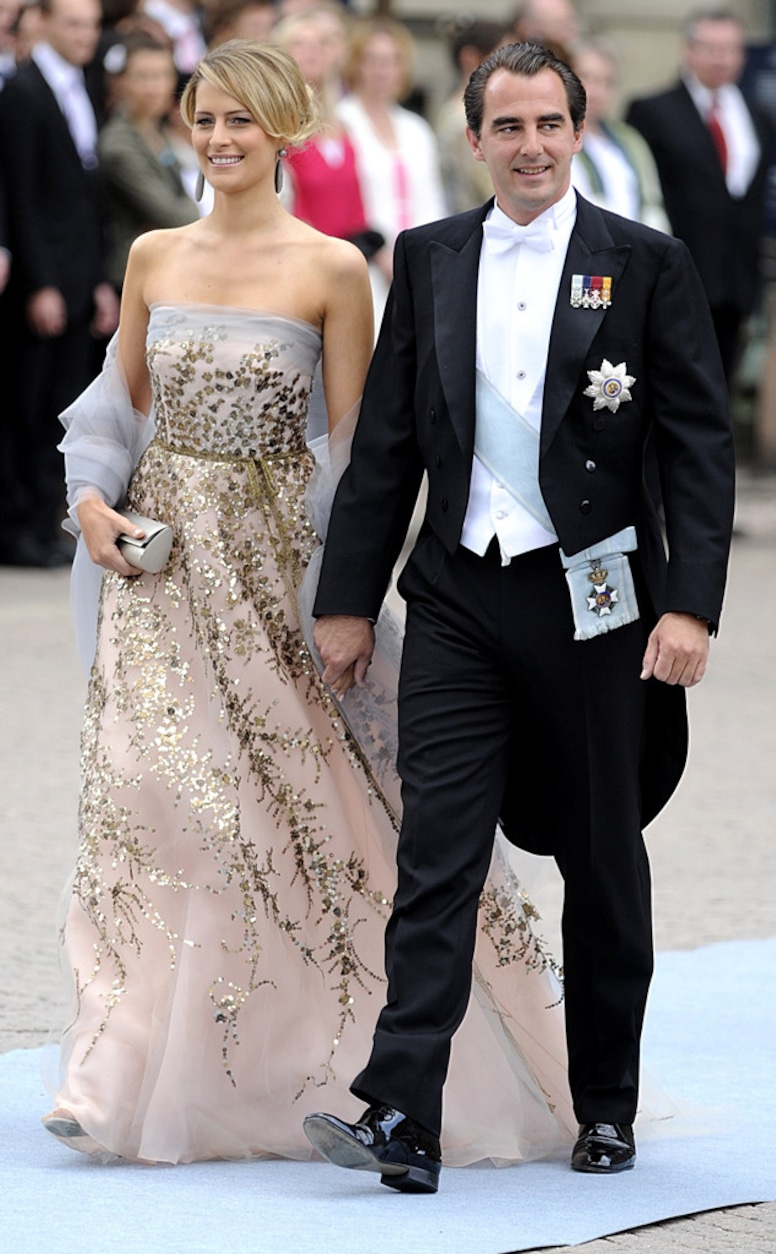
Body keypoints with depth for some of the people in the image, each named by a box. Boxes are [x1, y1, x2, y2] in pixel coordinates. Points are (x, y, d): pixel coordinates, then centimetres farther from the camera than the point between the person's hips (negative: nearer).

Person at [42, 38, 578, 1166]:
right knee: (148, 793, -2)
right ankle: (134, 1075, 4)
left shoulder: (331, 270, -5)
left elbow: (353, 442, -4)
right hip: (163, 560, 3)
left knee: (302, 800, -2)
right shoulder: (154, 256, 7)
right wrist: (92, 496, -1)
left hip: (273, 558, -3)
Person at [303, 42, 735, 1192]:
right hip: (460, 601, 2)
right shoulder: (429, 260, 8)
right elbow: (386, 443, 10)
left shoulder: (647, 266, -1)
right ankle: (401, 1121, -15)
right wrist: (349, 600, 7)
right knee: (437, 859, -8)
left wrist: (690, 607, -12)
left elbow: (700, 447, -3)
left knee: (603, 865, 9)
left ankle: (607, 1109, 22)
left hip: (593, 602, -1)